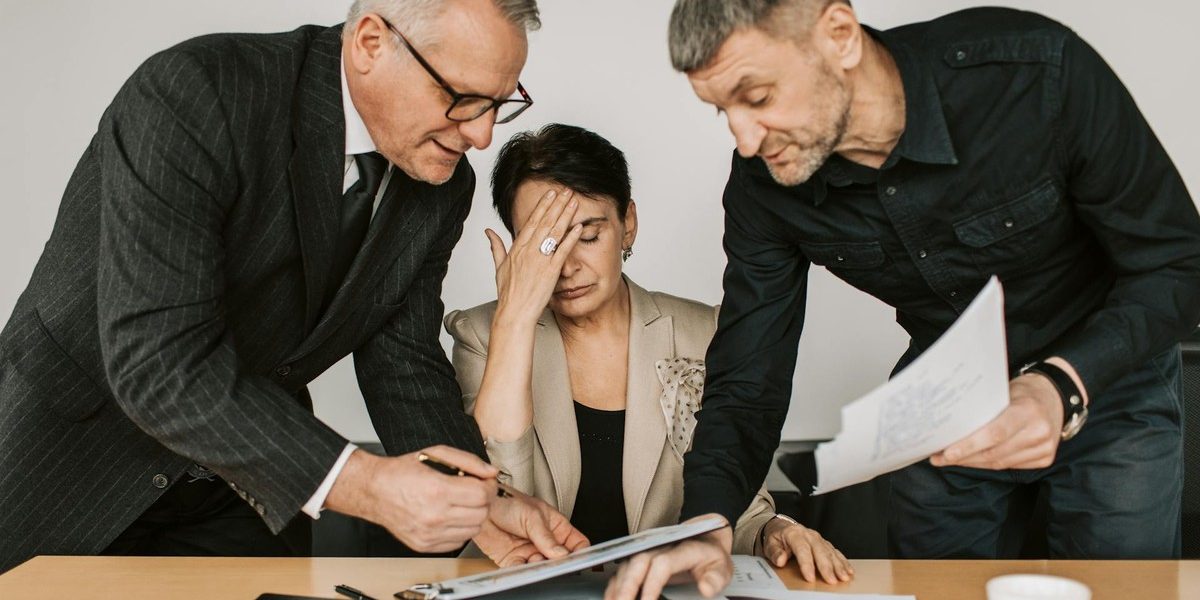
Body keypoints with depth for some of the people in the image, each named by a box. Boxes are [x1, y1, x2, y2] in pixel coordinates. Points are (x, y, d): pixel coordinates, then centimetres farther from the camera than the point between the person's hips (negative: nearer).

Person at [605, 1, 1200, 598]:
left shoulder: (1035, 71, -31)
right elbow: (747, 378, -15)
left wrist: (1062, 387, -40)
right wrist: (705, 526, -34)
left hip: (1102, 374, -2)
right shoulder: (761, 185, -20)